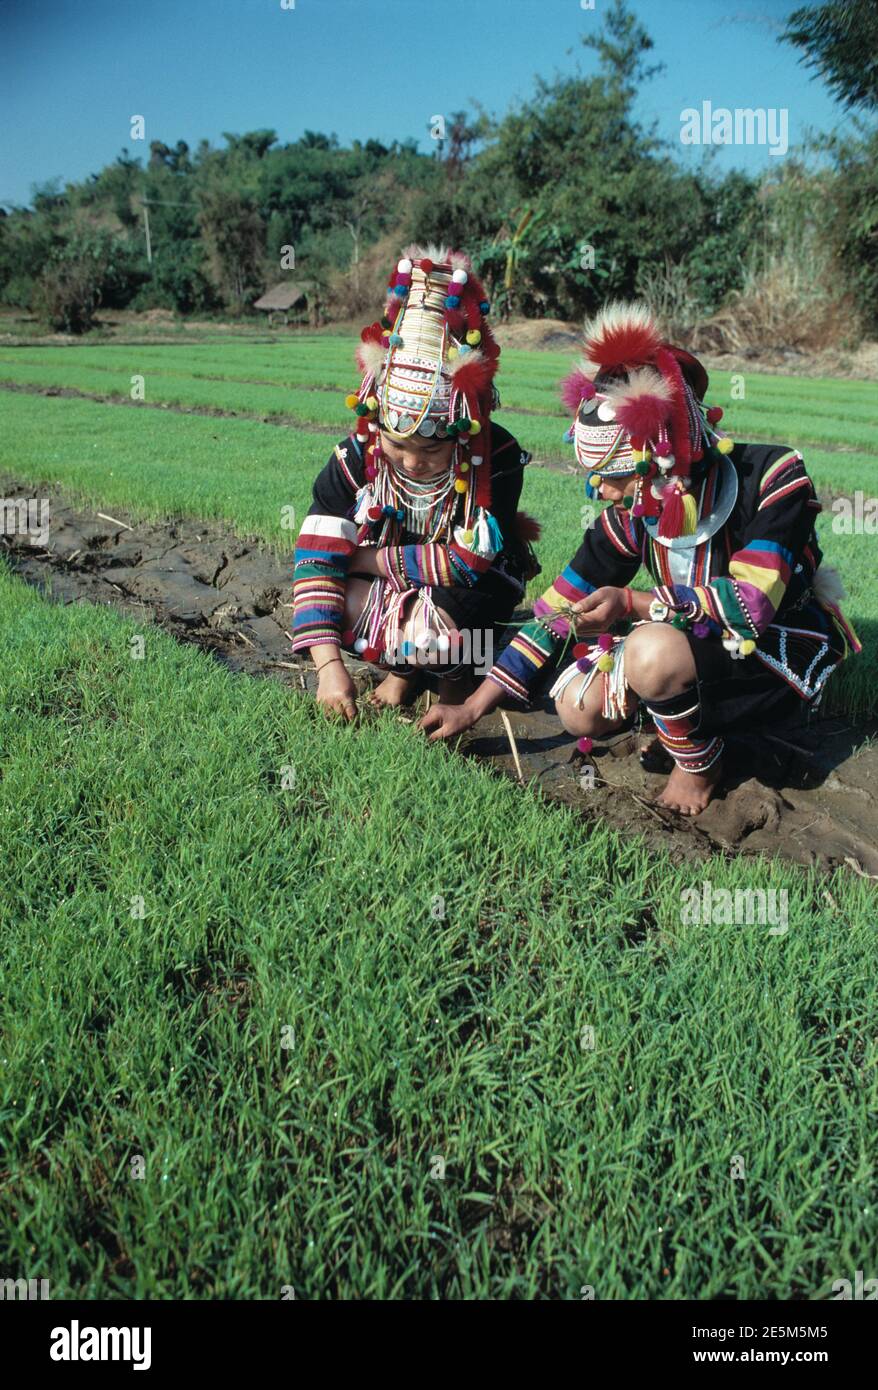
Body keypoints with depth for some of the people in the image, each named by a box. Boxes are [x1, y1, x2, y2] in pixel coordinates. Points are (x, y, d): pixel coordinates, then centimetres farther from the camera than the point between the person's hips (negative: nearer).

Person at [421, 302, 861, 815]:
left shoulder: (772, 477, -24)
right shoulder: (632, 511, -10)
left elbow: (753, 601, -34)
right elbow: (561, 607, -7)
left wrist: (634, 603, -42)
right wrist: (472, 709, -9)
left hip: (789, 651, -5)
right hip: (704, 648, 6)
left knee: (654, 652, -34)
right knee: (578, 706, -12)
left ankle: (700, 765, -4)